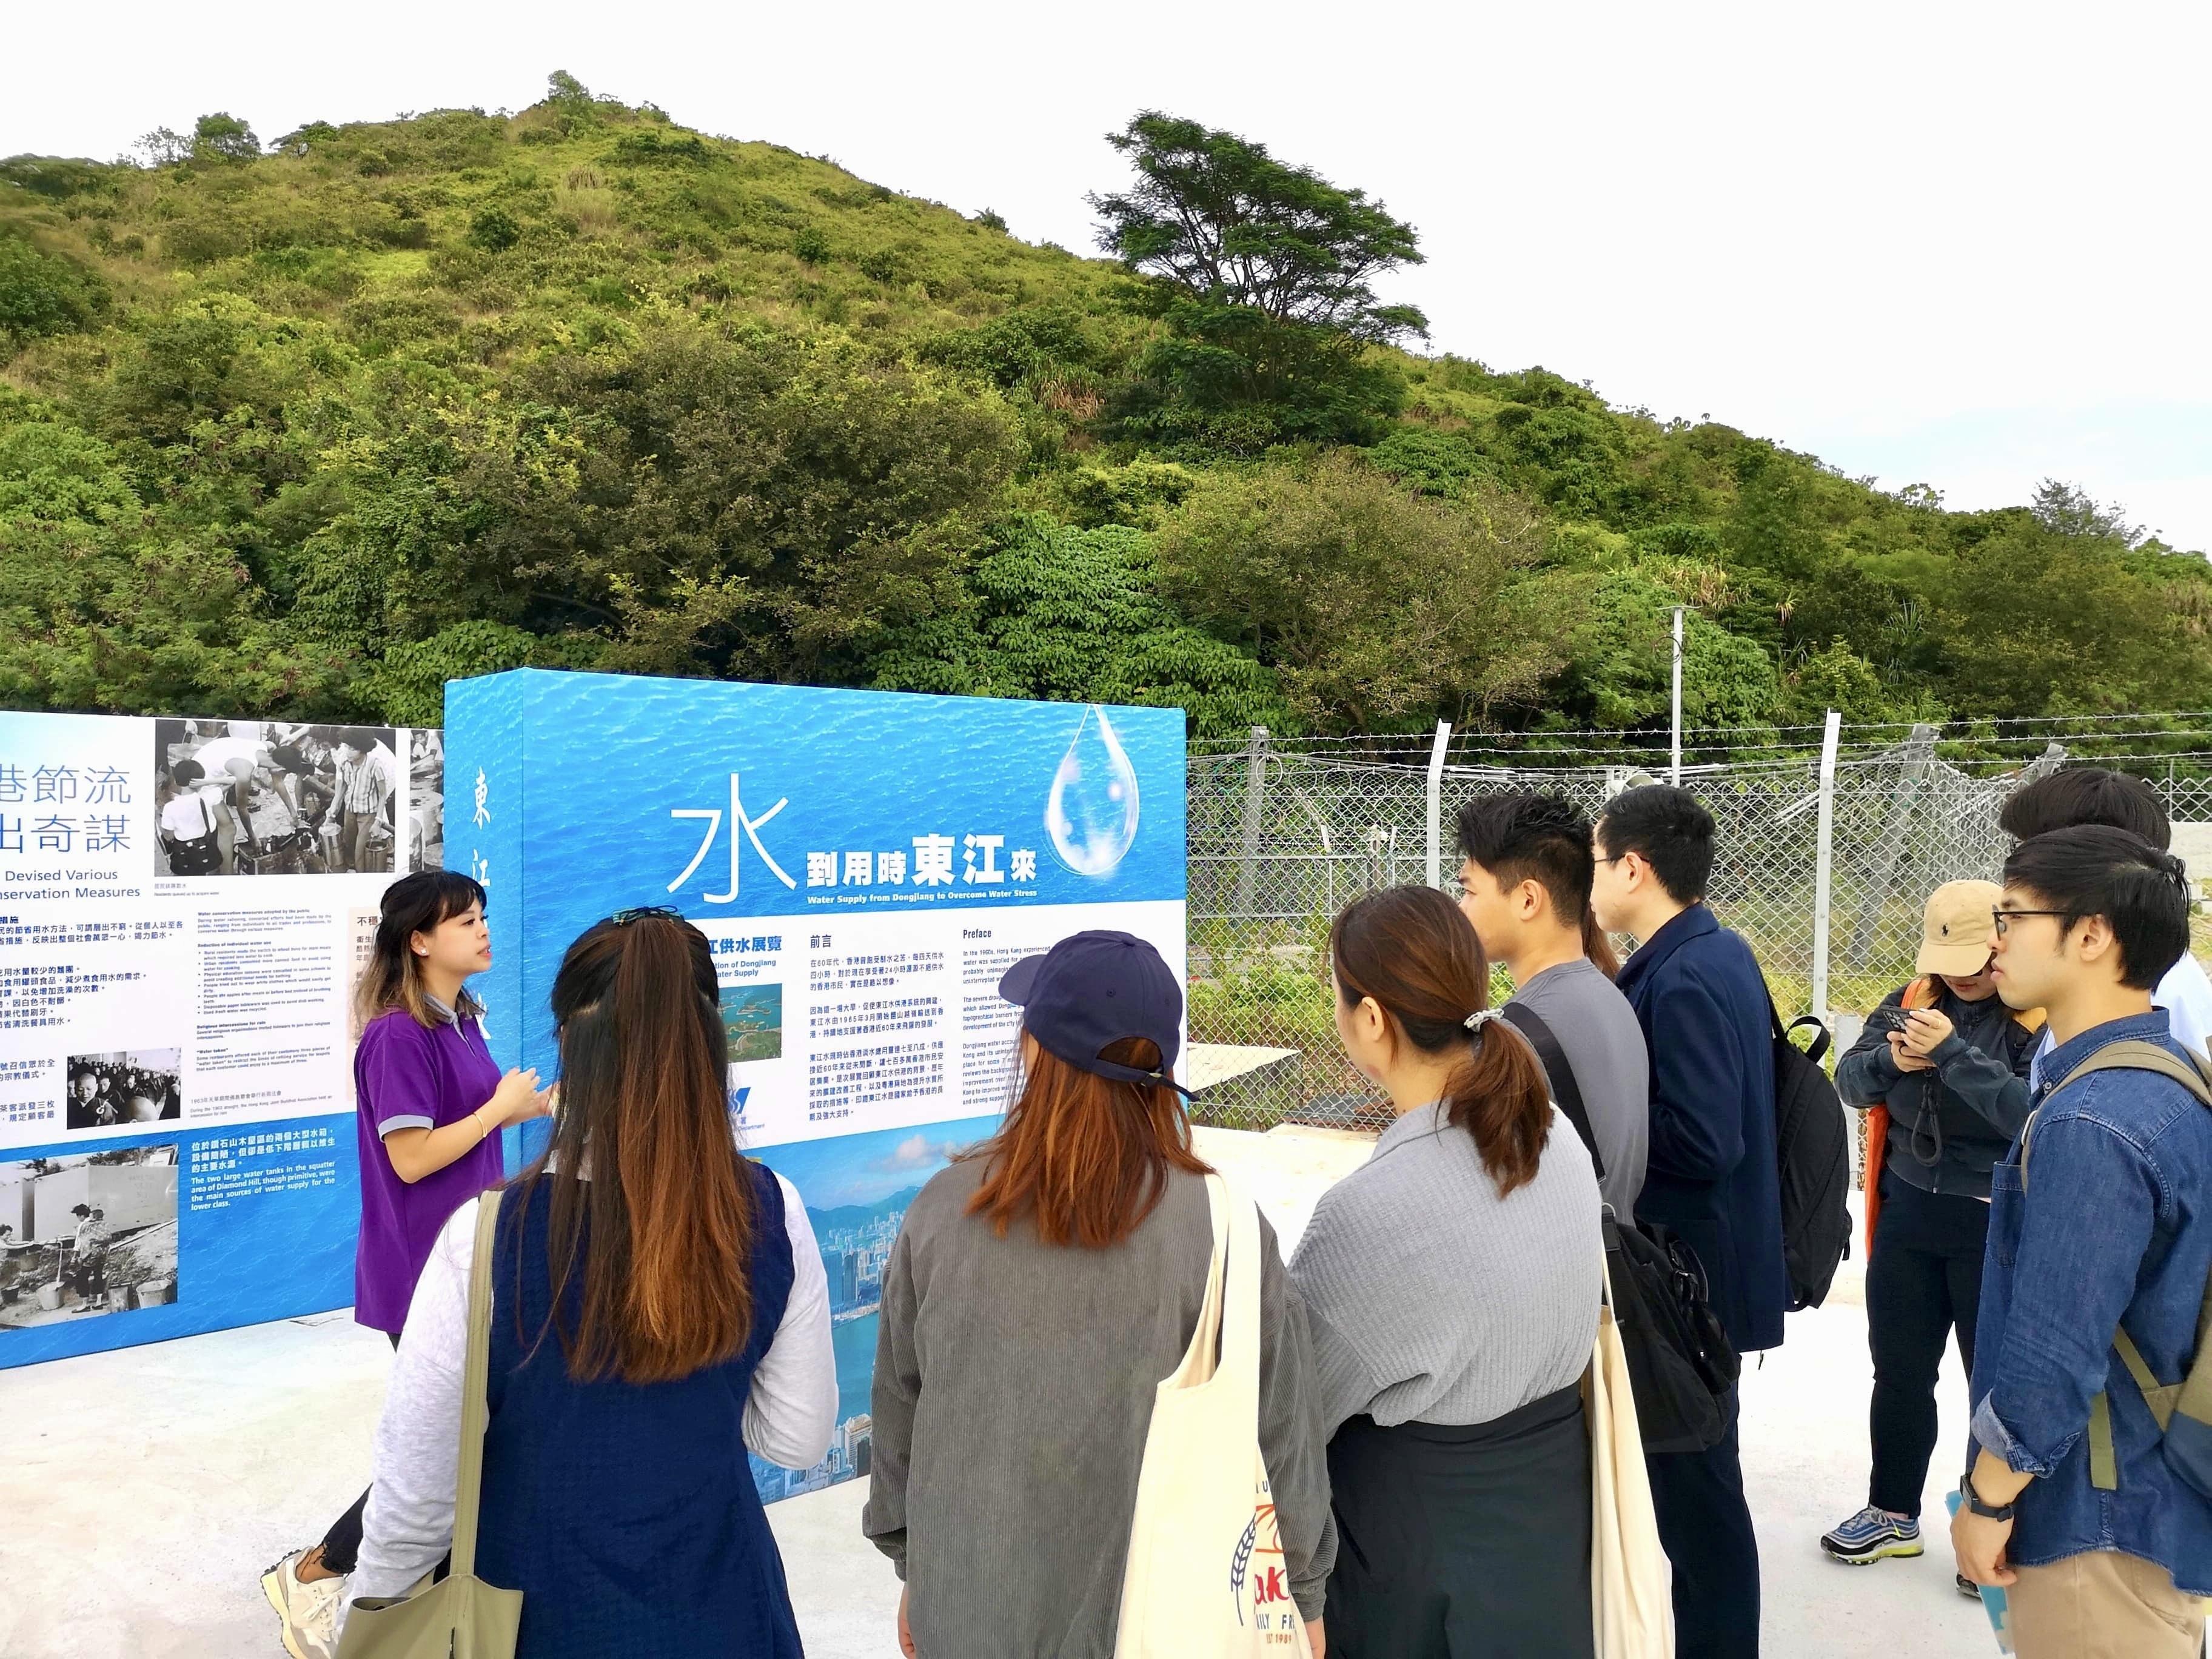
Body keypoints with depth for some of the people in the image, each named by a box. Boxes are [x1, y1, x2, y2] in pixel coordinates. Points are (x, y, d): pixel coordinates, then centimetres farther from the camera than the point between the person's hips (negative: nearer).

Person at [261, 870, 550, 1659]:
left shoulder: (461, 1021, 7)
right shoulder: (398, 1036, -21)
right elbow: (410, 1158, -23)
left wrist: (531, 1104, 0)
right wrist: (500, 1109, -16)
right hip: (423, 1267, -9)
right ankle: (307, 1576, 19)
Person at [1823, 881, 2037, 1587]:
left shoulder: (2043, 1017, -13)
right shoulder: (1913, 999, 2)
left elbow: (2035, 1111, -27)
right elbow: (1850, 1081, 0)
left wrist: (1952, 1052, -29)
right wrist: (1891, 1060, -20)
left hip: (1998, 1228, -5)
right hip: (1908, 1214, 5)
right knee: (1899, 1371, 16)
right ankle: (1893, 1512, 33)